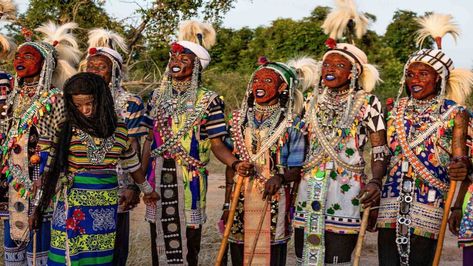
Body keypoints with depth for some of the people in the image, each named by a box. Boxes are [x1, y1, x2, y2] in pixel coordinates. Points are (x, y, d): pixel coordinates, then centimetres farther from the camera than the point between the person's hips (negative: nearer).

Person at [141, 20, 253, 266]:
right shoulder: (158, 96, 7)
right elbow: (149, 139, 11)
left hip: (188, 180, -4)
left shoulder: (208, 100, -6)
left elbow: (216, 144, -7)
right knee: (159, 240, 11)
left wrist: (235, 163, -27)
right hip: (157, 178, 4)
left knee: (187, 239, 3)